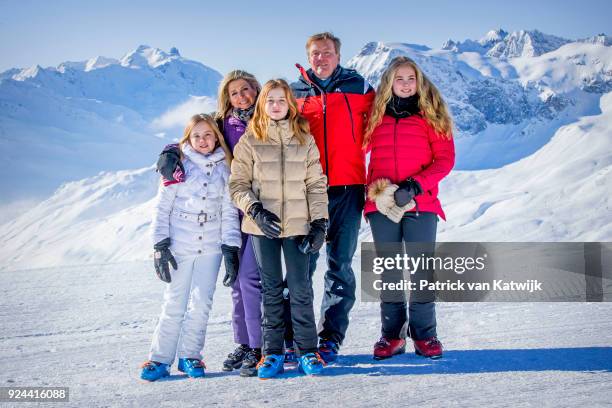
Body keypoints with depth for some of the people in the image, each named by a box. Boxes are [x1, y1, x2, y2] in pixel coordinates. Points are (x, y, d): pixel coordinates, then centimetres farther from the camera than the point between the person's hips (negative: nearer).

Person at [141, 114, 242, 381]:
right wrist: (160, 244, -6)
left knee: (202, 303, 1)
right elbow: (162, 207, 0)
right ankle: (160, 359, 8)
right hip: (179, 245, -2)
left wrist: (231, 246, 0)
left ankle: (190, 356, 13)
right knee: (175, 303, -1)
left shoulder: (223, 167, 7)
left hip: (211, 246, 2)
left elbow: (229, 209, 7)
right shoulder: (178, 165, 0)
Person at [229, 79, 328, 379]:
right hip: (263, 226, 0)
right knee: (271, 289, 6)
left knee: (301, 288, 0)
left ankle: (307, 351, 10)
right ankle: (272, 352, 14)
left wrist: (319, 222, -2)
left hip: (297, 225, 0)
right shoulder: (250, 141, 4)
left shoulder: (305, 140, 7)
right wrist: (255, 210, -13)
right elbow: (237, 184, 2)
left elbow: (316, 184, 6)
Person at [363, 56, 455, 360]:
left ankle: (424, 335, 10)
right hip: (382, 204, 2)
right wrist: (371, 188, -1)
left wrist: (416, 185, -13)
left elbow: (445, 158, 0)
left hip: (420, 204, -2)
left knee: (422, 269, -1)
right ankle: (392, 335, 15)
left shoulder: (430, 114, 5)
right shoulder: (375, 114, 11)